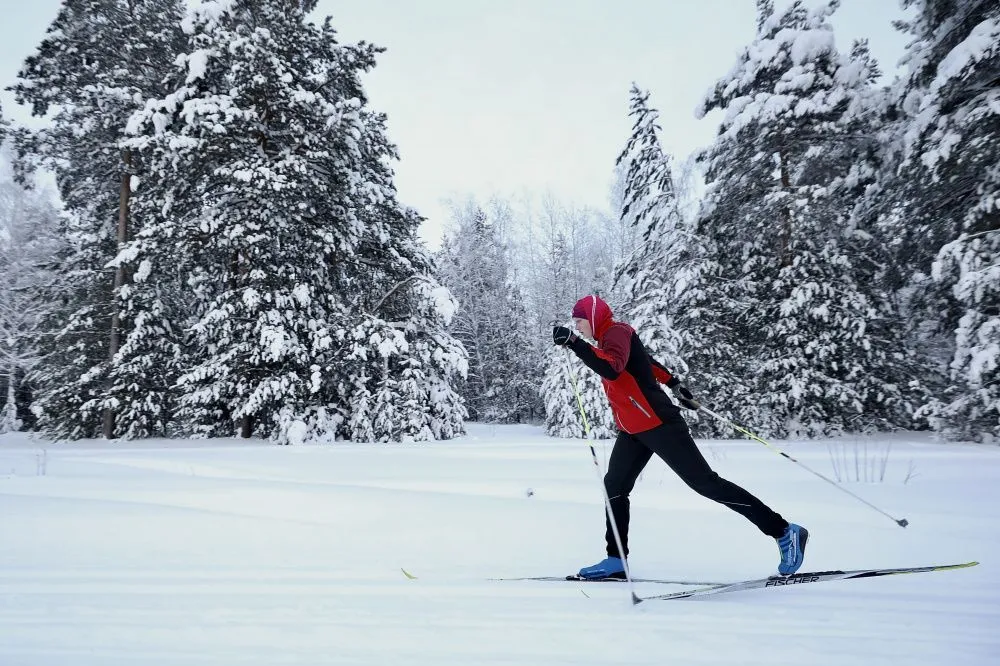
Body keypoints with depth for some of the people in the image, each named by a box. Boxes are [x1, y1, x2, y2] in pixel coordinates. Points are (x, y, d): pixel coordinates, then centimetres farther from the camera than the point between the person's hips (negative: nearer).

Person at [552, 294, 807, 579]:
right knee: (615, 487, 6)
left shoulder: (616, 333, -14)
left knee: (706, 483, -8)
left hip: (658, 424, -10)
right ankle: (616, 560, 11)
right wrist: (674, 384, 39)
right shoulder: (610, 337, 16)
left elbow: (611, 370, -35)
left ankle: (783, 531, -2)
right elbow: (646, 360, 29)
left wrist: (574, 343, -37)